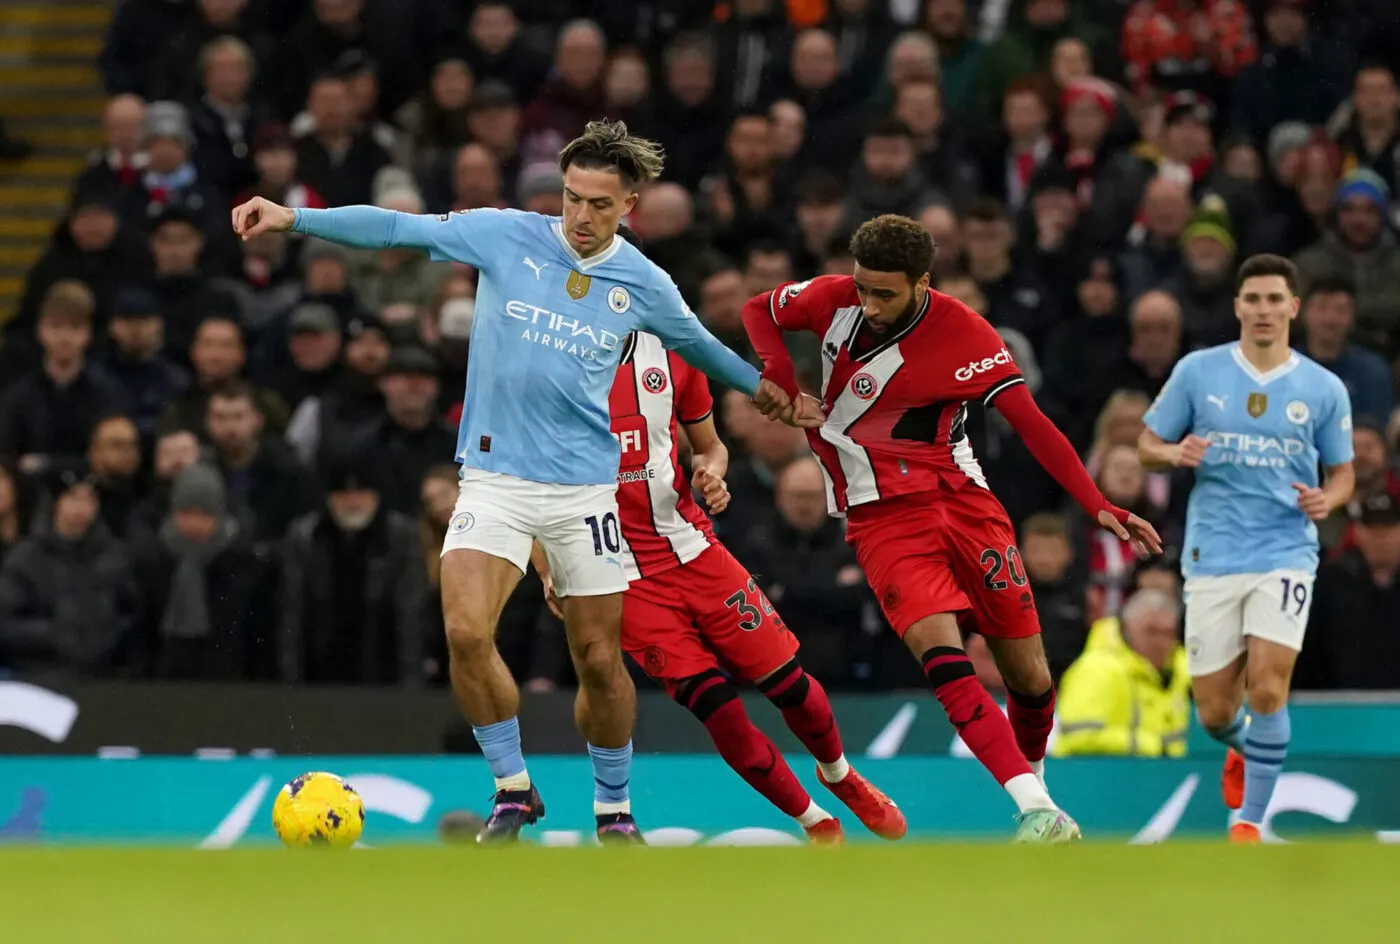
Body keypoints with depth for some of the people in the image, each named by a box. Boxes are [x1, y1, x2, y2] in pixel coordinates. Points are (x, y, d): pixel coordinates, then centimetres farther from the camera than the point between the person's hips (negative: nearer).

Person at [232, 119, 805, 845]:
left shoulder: (644, 285, 2)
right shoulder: (506, 237, -4)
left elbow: (697, 344, 22)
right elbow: (397, 229, -8)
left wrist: (764, 388, 35)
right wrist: (292, 218, -18)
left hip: (584, 485, 1)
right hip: (494, 478, -1)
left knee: (600, 661, 4)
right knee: (465, 632, -19)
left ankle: (614, 810, 25)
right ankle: (513, 790, 0)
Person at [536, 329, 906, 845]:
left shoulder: (671, 350, 1)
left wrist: (711, 472, -10)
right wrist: (550, 572, -8)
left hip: (693, 549, 2)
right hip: (625, 576, -2)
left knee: (786, 681, 2)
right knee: (716, 707, -9)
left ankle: (840, 775, 34)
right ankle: (815, 822, 10)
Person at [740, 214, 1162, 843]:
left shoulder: (964, 336, -14)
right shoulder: (835, 299, -6)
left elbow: (1032, 425, -14)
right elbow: (758, 311, 13)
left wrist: (1098, 507, -23)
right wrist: (785, 388, -3)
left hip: (960, 498, 0)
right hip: (882, 514, 0)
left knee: (1030, 677, 1)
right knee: (943, 658, -23)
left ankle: (1033, 778, 31)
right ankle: (1037, 813, -32)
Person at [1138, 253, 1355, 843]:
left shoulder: (1323, 389, 2)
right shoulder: (1196, 372, 1)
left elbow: (1343, 472, 11)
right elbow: (1147, 445, 8)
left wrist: (1328, 498, -12)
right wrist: (1175, 453, -15)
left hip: (1285, 555, -1)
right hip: (1212, 558, 1)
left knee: (1267, 687, -19)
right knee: (1214, 713, 4)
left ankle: (1249, 821, -5)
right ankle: (1241, 753, 41)